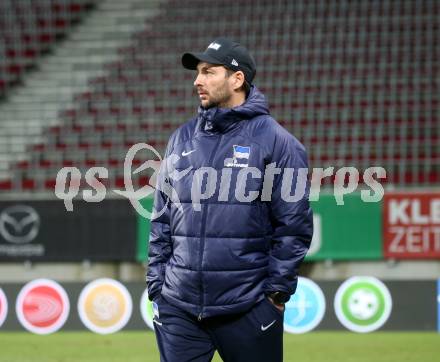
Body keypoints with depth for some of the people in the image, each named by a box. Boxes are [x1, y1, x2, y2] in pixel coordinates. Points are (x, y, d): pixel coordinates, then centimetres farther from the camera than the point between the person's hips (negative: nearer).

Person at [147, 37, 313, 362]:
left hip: (247, 309, -4)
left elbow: (294, 223, -4)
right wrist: (156, 285, 9)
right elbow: (162, 221, 16)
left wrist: (277, 290, -7)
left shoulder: (274, 140, -2)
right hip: (178, 308, 4)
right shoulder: (181, 139, 13)